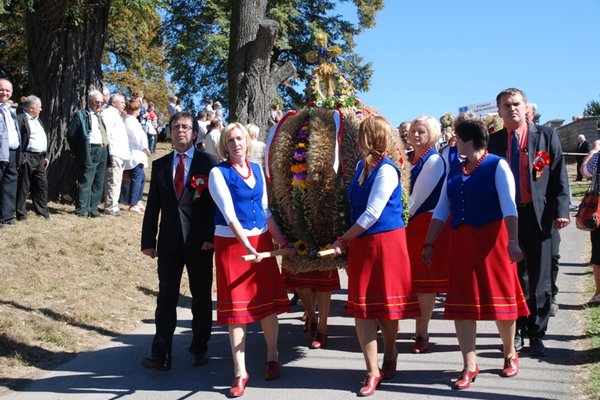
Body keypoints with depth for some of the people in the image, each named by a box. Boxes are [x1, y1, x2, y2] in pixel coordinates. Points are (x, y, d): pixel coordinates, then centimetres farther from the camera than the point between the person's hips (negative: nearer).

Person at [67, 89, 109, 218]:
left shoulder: (100, 116, 18)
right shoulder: (80, 115, -3)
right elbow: (71, 134, -5)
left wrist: (104, 149, 12)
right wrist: (77, 152, -1)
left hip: (102, 152, 7)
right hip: (90, 153, -7)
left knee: (99, 183, 9)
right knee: (86, 182, -5)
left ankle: (93, 208, 16)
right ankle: (82, 210, 0)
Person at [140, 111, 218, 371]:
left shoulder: (208, 162, 0)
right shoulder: (160, 165, 10)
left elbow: (216, 201, -4)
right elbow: (152, 206, 8)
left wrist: (210, 236, -12)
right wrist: (148, 240, 3)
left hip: (200, 241, -2)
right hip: (169, 241, 2)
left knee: (201, 296, 9)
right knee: (166, 297, 1)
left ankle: (199, 349, 22)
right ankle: (161, 355, 3)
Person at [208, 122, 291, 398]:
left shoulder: (256, 169, 10)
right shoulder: (219, 173, -6)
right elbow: (229, 214, -15)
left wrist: (282, 240, 11)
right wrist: (247, 245, -23)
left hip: (262, 240, 5)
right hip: (232, 242, -5)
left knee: (268, 300, 9)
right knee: (237, 305, -1)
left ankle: (272, 357, 29)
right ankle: (240, 372, 6)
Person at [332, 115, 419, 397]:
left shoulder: (386, 170, -14)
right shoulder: (361, 165, 10)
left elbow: (371, 214, -16)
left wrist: (343, 239, -9)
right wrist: (349, 240, 12)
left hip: (385, 243, -7)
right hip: (361, 244, 7)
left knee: (385, 304, 6)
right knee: (361, 307, 1)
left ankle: (390, 353, 31)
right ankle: (373, 372, 6)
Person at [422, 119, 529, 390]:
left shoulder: (497, 166, -6)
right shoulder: (454, 171, 11)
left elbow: (509, 206, -17)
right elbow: (441, 209, 12)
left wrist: (513, 240, -27)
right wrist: (430, 243, 9)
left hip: (492, 239, -5)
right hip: (461, 242, 5)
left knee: (499, 296, 5)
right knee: (462, 301, 3)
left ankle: (510, 355, 27)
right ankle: (469, 365, 10)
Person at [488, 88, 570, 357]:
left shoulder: (546, 135, 3)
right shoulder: (493, 141, 7)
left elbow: (559, 175, 0)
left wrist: (561, 210, -8)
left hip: (537, 215, -1)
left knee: (539, 280, 3)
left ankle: (536, 335, 14)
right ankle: (517, 331, 23)